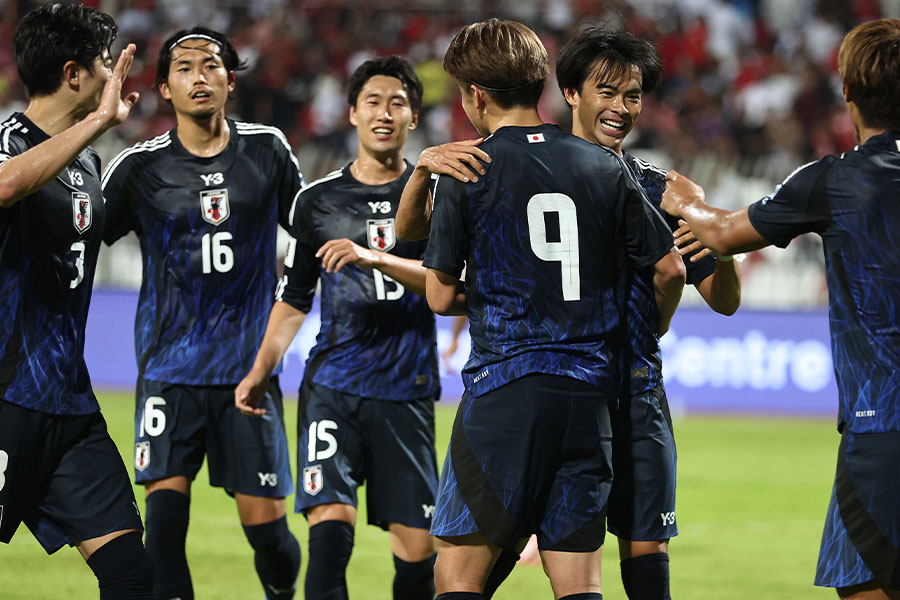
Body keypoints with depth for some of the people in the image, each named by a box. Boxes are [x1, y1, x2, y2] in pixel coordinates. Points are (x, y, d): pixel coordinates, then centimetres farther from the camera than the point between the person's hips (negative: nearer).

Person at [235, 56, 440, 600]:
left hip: (407, 391, 0)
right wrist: (260, 372, 9)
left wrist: (375, 258, -23)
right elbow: (294, 297, 18)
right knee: (329, 524, -17)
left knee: (416, 545, -1)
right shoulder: (319, 200, 10)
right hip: (333, 387, 0)